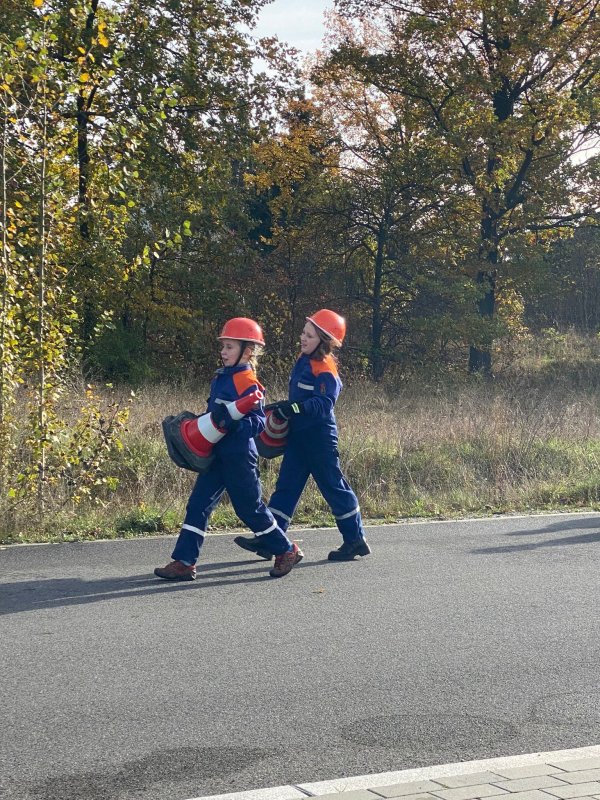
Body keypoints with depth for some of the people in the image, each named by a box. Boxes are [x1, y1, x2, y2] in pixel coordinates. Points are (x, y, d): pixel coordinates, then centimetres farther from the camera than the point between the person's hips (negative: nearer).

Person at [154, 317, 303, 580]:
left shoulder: (247, 382, -14)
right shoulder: (221, 377, 12)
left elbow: (259, 421, -19)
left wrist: (233, 423, -33)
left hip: (239, 456, -8)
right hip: (218, 453, 8)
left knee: (250, 507, 1)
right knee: (198, 504, 3)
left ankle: (287, 551, 19)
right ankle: (184, 562, 3)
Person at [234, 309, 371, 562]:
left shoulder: (325, 370, -18)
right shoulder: (304, 361, 10)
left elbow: (322, 404, -29)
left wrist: (294, 408, -39)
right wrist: (283, 407, 17)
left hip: (319, 438, -9)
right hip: (298, 435, 9)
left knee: (334, 487, 1)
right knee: (286, 486, 6)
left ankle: (355, 540, 13)